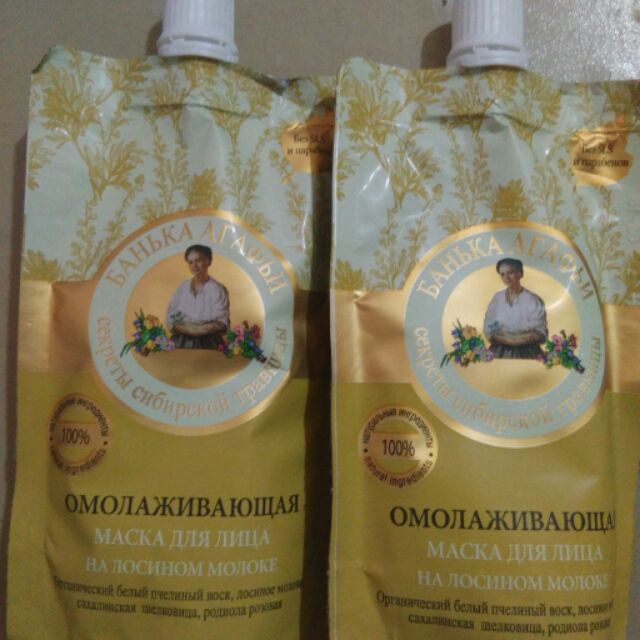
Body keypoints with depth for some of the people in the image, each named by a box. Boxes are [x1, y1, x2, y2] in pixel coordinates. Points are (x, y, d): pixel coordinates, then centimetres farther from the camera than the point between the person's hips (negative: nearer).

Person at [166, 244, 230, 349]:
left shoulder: (218, 289, -2)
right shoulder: (182, 287, 9)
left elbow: (221, 323, -6)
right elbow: (170, 318, 6)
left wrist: (199, 329, -19)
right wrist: (186, 329, -11)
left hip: (207, 344, -2)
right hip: (181, 343, 3)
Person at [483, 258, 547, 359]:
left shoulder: (534, 300, -4)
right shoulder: (497, 298, 6)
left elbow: (540, 333, -6)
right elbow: (488, 330, 3)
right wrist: (506, 339, -12)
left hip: (526, 354, -2)